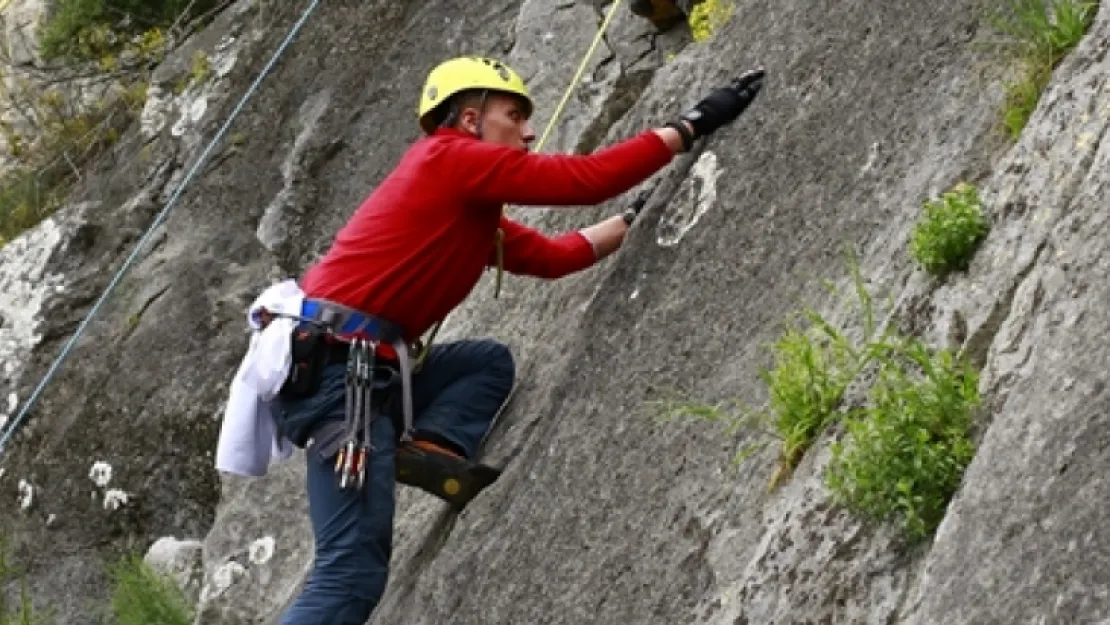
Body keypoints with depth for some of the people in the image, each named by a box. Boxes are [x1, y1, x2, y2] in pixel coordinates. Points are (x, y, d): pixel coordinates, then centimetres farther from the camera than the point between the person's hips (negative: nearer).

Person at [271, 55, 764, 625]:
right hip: (332, 365, -10)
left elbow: (552, 256, 30)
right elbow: (589, 179, -8)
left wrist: (637, 220, 31)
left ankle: (431, 444, -5)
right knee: (354, 574, -13)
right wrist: (691, 126, -2)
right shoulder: (450, 157, -4)